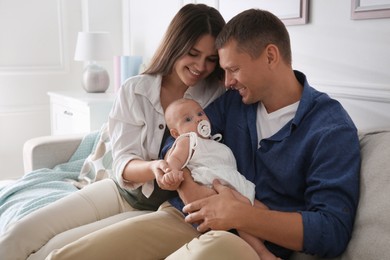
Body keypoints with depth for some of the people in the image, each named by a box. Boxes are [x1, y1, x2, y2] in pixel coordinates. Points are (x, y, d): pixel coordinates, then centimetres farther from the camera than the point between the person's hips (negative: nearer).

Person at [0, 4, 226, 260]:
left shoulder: (218, 97, -10)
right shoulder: (134, 90, -8)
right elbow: (122, 164, -12)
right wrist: (152, 168, -34)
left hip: (162, 207, -2)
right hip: (122, 190, 2)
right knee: (22, 233, -13)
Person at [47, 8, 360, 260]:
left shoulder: (332, 128, -7)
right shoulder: (235, 99, 10)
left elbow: (333, 231, -14)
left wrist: (240, 215, -20)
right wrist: (187, 185, -12)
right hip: (191, 217, 4)